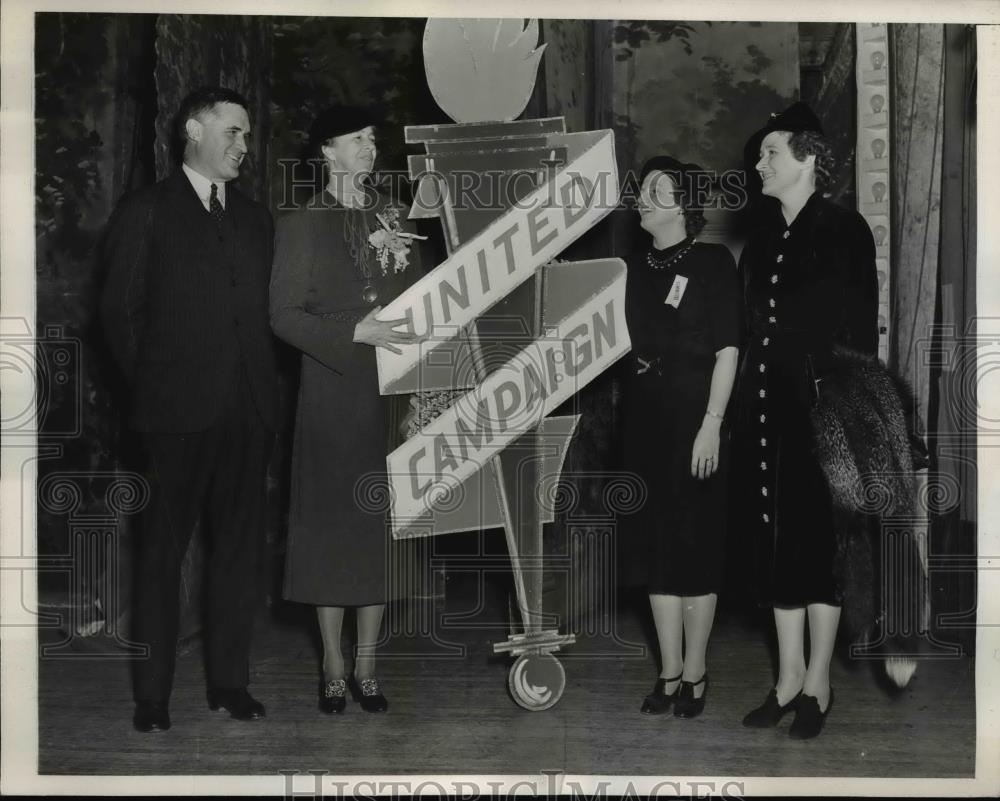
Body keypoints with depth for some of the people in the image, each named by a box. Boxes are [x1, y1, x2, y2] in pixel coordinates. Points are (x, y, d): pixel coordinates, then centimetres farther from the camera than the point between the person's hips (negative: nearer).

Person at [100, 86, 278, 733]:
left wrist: (265, 384, 7)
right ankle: (153, 695, 8)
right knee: (164, 550, 1)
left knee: (241, 547, 6)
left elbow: (266, 310, 16)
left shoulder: (256, 218, 18)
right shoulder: (145, 212, 3)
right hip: (179, 411, -4)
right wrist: (150, 384, 0)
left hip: (249, 409, 5)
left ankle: (230, 682, 16)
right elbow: (120, 312, 2)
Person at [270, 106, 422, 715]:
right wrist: (357, 332, -16)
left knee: (382, 522, 4)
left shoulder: (395, 217, 13)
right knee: (332, 520, -1)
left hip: (393, 388, 3)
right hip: (332, 390, -3)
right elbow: (285, 315, -5)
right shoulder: (302, 224, 2)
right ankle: (334, 666, 10)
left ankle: (368, 665, 13)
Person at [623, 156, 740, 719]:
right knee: (657, 542, 8)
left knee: (696, 543, 1)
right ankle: (670, 672, 17)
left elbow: (728, 351, -9)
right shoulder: (636, 267, 11)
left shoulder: (712, 263, -5)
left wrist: (711, 424, -15)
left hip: (693, 417, -5)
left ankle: (695, 673, 13)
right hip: (645, 417, 5)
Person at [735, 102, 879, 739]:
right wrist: (743, 404, 6)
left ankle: (818, 682, 14)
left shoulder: (844, 230, -4)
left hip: (820, 409, -6)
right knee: (775, 540, 9)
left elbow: (861, 331, -8)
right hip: (764, 410, 6)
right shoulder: (762, 235, 13)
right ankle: (789, 678, 20)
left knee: (818, 539, 2)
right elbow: (749, 324, 12)